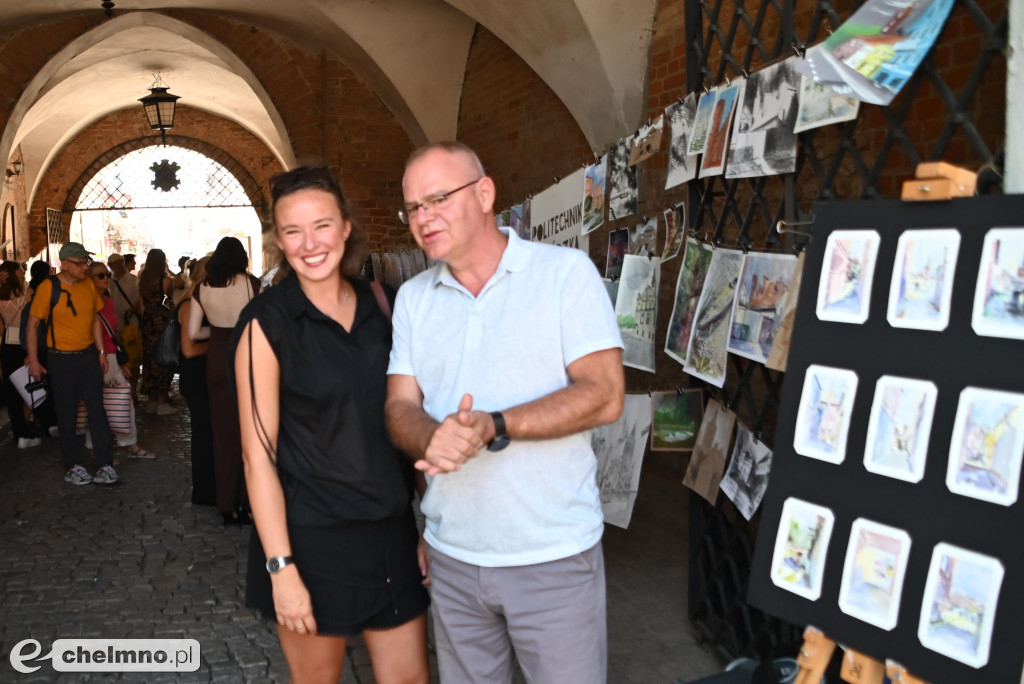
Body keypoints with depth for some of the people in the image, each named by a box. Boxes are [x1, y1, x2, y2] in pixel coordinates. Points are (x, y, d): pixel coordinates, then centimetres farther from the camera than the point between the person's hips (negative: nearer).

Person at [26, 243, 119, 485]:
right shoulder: (48, 287, -12)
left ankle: (104, 464, 10)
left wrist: (101, 351, 9)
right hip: (61, 359, -4)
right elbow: (32, 324, -8)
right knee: (67, 414, 6)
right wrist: (33, 361, -11)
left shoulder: (89, 284, 2)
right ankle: (72, 466, 19)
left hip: (89, 356, 4)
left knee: (97, 410, 3)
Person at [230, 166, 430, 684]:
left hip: (392, 531, 4)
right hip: (312, 538, -4)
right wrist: (281, 567, -15)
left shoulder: (376, 302, 3)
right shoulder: (267, 322, -11)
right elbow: (258, 454, -11)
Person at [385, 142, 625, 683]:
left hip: (554, 556, -4)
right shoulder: (413, 298, 8)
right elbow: (401, 409, 2)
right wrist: (436, 437, -22)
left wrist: (492, 427, -24)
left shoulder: (565, 272, -7)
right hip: (451, 555, 4)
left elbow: (604, 395, -14)